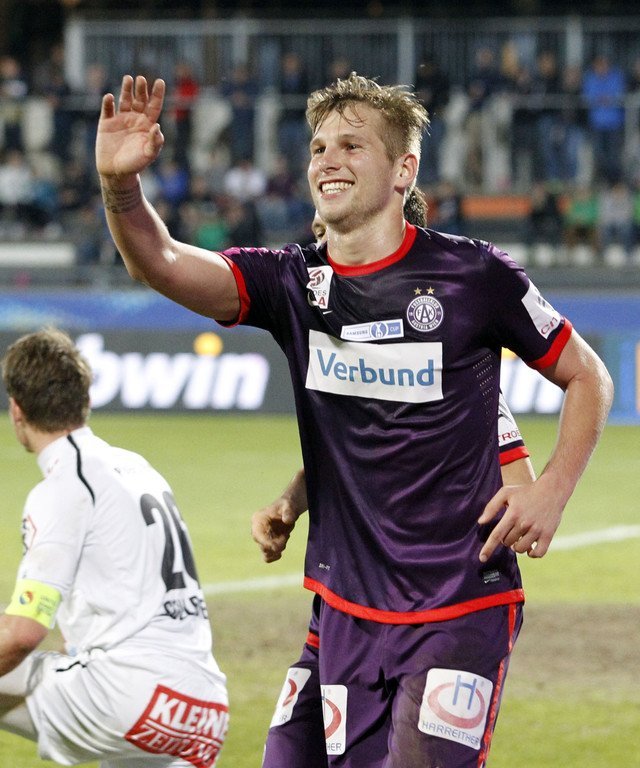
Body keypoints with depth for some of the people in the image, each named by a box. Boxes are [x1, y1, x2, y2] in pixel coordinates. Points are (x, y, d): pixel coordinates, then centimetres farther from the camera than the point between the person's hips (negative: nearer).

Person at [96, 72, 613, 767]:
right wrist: (120, 186, -34)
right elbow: (160, 264, -14)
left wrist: (552, 491, -8)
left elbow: (587, 376, 6)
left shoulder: (473, 274, -6)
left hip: (463, 606, -4)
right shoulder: (293, 282, 2)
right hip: (348, 606, 4)